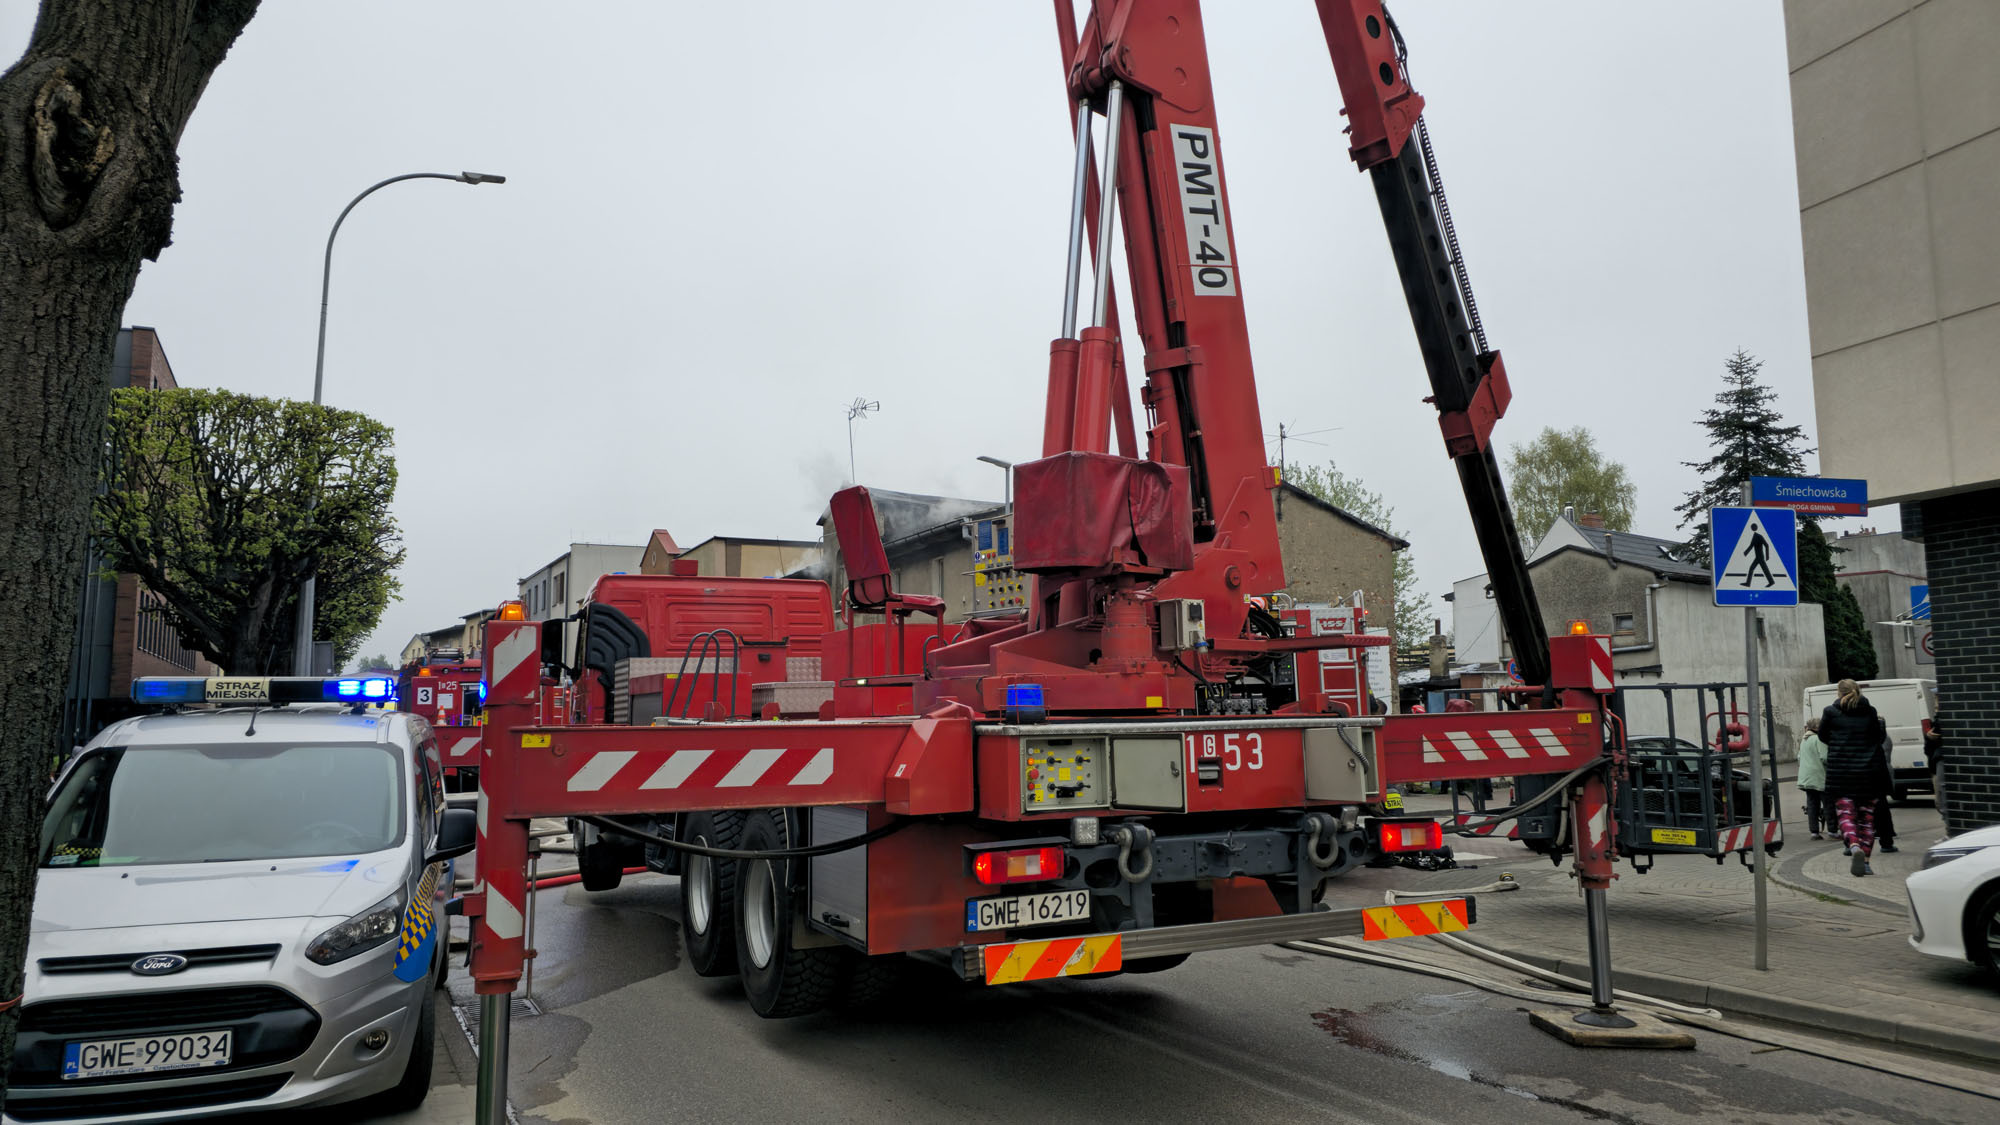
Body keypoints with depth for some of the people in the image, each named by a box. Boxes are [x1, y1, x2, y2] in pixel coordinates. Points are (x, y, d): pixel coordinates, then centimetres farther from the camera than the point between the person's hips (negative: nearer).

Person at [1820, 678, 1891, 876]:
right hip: (1868, 771, 2)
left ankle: (1854, 846, -27)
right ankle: (1865, 860, 8)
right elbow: (1880, 738, 12)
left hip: (1840, 772, -2)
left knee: (1845, 813, 0)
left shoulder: (1831, 712, -4)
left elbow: (1823, 736, 6)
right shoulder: (1870, 712, 3)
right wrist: (1881, 723, 30)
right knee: (1866, 816, 11)